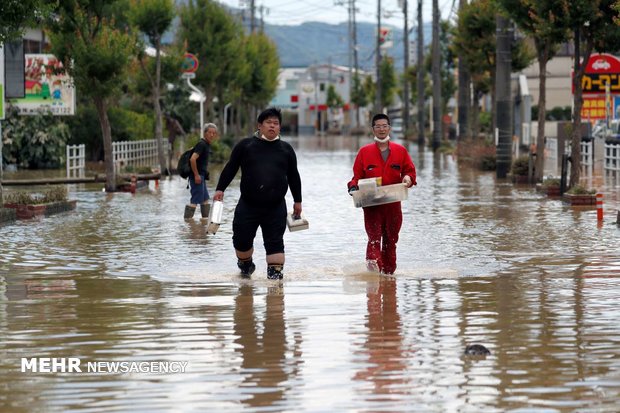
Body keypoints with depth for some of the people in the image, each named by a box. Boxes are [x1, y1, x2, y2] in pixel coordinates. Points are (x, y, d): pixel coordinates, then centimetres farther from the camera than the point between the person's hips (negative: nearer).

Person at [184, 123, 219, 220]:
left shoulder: (207, 145, 15)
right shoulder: (202, 144, -16)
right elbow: (192, 159, -26)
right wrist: (196, 175, -22)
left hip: (201, 175, 10)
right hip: (197, 175, -10)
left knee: (205, 199, 17)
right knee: (195, 200, -10)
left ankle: (205, 218, 25)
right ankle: (187, 218, -8)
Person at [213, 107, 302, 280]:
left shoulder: (286, 149, 9)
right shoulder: (245, 145, 4)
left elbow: (293, 176, 16)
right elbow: (230, 168, 6)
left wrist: (297, 201, 16)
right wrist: (220, 189, -1)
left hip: (276, 207, 0)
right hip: (248, 205, 0)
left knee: (275, 242, -5)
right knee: (242, 239, 4)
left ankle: (275, 271, -3)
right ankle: (245, 264, 29)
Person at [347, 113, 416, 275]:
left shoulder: (400, 151, 8)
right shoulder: (364, 152, 6)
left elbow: (410, 170, 12)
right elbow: (357, 175, 8)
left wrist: (408, 178, -11)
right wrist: (353, 187, -12)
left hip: (393, 204, 2)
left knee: (390, 240, 9)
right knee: (374, 237, -16)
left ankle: (388, 272, 19)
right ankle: (373, 268, -30)